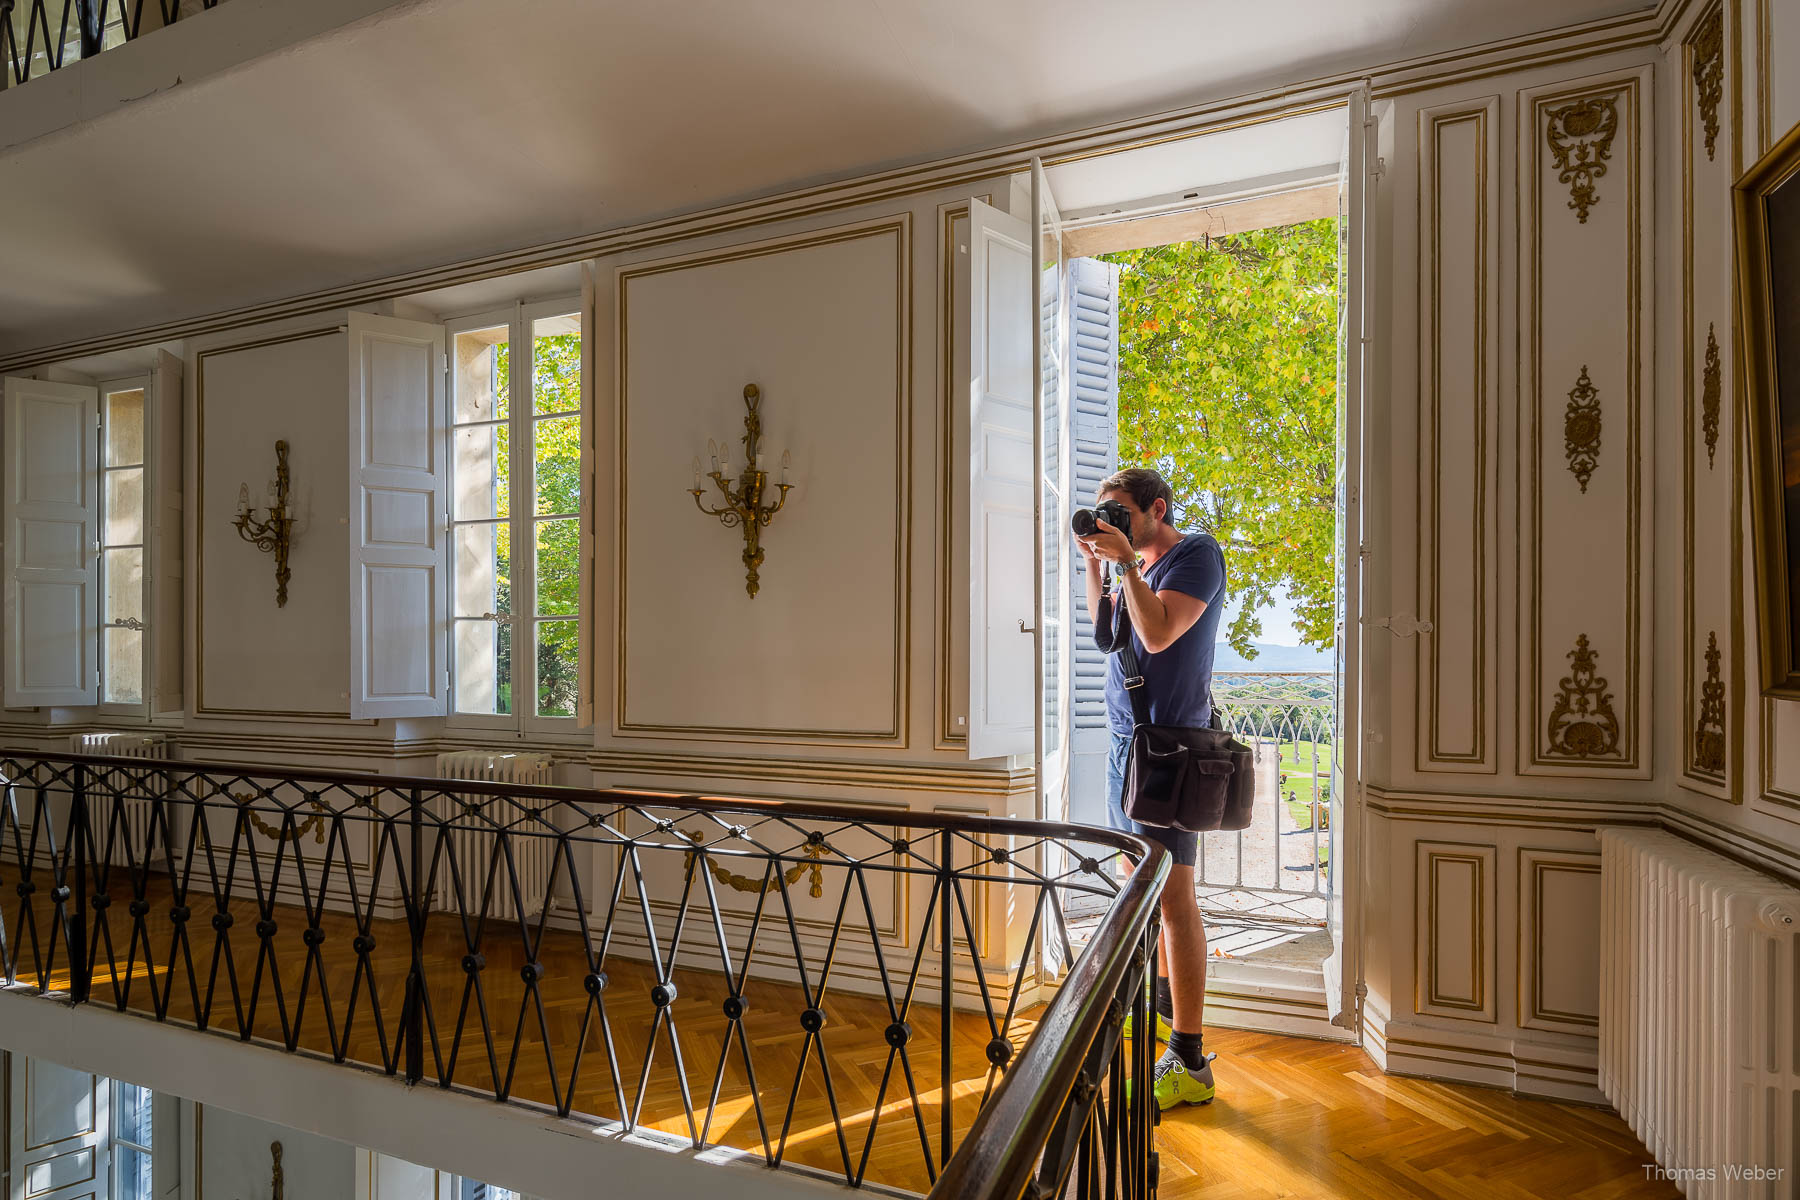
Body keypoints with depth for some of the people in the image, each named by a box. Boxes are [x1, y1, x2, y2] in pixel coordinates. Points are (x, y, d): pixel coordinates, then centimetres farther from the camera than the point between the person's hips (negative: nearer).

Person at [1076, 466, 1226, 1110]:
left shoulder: (1197, 553, -8)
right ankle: (1166, 994, 37)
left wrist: (1127, 562, -16)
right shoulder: (1141, 565, 16)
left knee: (1173, 895, -10)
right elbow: (1104, 629, 25)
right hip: (1128, 741, 9)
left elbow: (1158, 634, -20)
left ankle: (1189, 1063, -7)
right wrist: (1094, 564, 14)